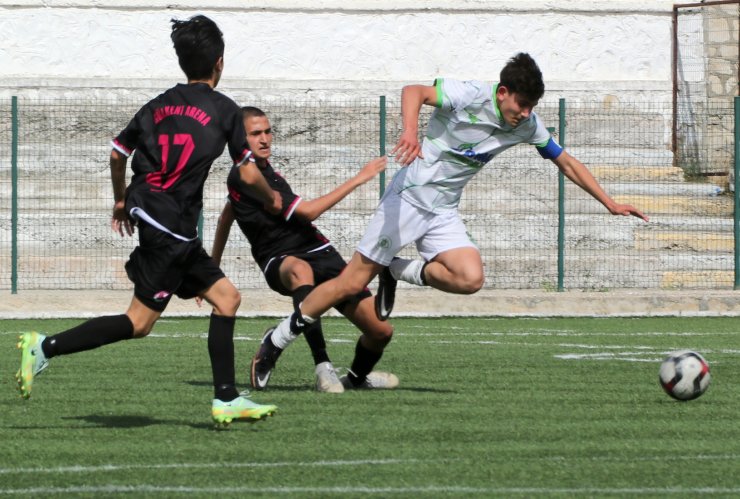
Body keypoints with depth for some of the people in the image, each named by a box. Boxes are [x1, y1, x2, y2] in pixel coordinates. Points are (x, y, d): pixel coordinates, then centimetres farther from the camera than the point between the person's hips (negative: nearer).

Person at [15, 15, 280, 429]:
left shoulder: (160, 104, 14)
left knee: (226, 297, 12)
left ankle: (227, 399, 9)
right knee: (139, 322, -7)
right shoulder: (224, 110, -3)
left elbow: (118, 153, 20)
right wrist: (272, 200, 21)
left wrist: (121, 200, 36)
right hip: (172, 226, -8)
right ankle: (46, 348, -12)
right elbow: (248, 175, 0)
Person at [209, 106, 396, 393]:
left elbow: (227, 215, 31)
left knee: (380, 331, -2)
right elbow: (308, 211, -17)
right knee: (300, 270, -47)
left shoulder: (260, 169, 15)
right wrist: (357, 180, -13)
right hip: (281, 260, -8)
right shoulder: (244, 179, -15)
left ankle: (360, 374, 32)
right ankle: (322, 366, -45)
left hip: (320, 253, 8)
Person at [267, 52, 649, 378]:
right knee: (352, 282, -9)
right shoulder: (470, 96, -18)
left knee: (470, 279, -20)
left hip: (443, 213, 6)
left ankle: (399, 272, 5)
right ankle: (276, 340, 5)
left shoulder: (528, 125, 1)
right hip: (408, 198, -6)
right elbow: (415, 92, -30)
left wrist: (611, 204, 12)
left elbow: (567, 163, 13)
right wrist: (410, 130, -50)